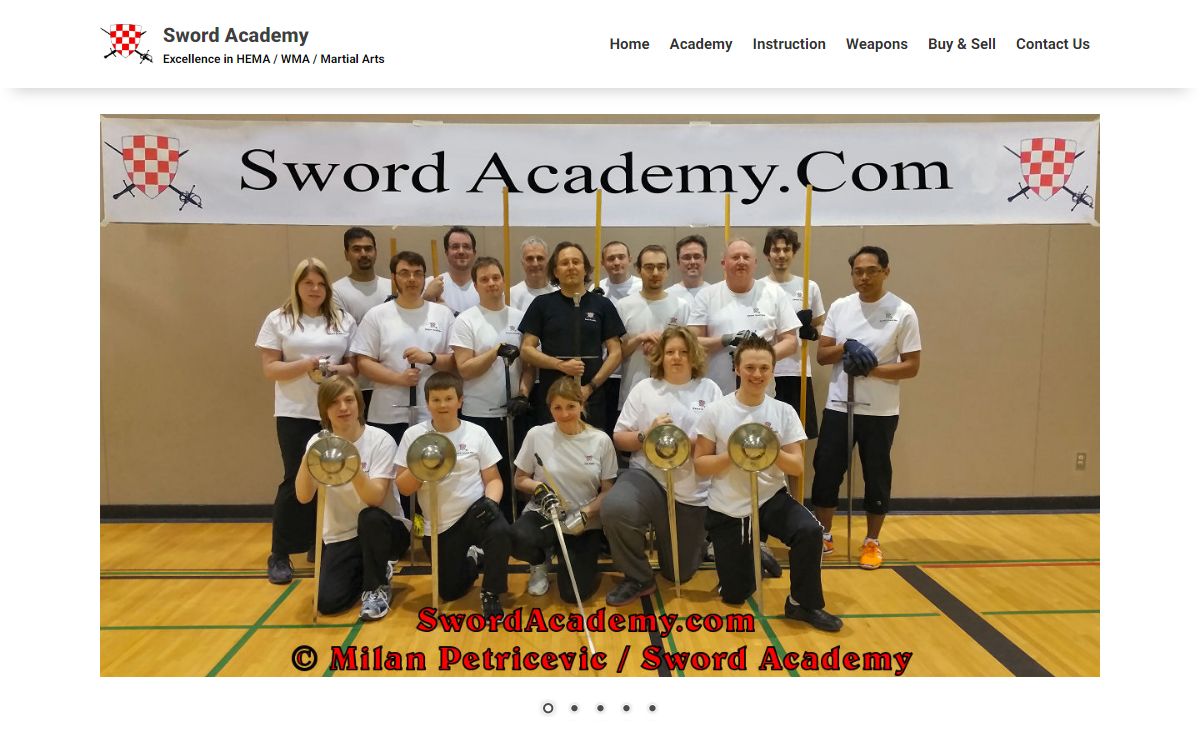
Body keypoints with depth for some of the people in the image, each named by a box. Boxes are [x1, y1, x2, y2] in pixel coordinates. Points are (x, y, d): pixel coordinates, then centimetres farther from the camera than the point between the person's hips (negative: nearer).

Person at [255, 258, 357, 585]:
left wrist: (338, 369, -14)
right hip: (295, 414, -2)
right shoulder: (278, 319, 2)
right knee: (297, 481, 0)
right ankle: (279, 555, 15)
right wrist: (307, 365, -17)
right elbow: (270, 369, -3)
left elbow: (355, 364, 7)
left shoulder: (344, 320, 8)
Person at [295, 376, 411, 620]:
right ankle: (374, 571, 16)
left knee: (370, 517, -37)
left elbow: (375, 499, -26)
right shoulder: (318, 442, -4)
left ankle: (377, 587, -12)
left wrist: (353, 465, -42)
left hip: (383, 530, -3)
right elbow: (303, 497, -16)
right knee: (328, 602, -17)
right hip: (341, 536, 3)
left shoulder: (380, 440, -15)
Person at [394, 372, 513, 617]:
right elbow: (403, 488, -4)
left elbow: (493, 479, -1)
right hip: (439, 525, 1)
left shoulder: (476, 433, -3)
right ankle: (471, 560, 40)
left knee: (501, 532, -34)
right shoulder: (414, 434, -3)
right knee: (450, 592, 5)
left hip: (474, 512, -1)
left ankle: (490, 593, -8)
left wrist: (490, 501, -21)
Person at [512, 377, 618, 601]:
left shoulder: (601, 440, -4)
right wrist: (537, 487, -17)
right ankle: (540, 562, 5)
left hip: (585, 522, 0)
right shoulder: (537, 435, -5)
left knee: (573, 593, -13)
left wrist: (585, 513, -17)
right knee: (518, 539, -34)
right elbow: (520, 480, 6)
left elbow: (608, 491, 1)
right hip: (544, 515, 0)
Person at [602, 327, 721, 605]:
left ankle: (695, 543, 46)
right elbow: (619, 439, 4)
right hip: (648, 475, 0)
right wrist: (647, 435, -16)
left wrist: (689, 443, -19)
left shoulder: (709, 389, 4)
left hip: (692, 492, 1)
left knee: (677, 574, 9)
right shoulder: (644, 388, 4)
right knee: (614, 509, -36)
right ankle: (638, 578, -9)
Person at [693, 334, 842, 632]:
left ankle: (802, 603, -7)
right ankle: (751, 558, 39)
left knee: (810, 530, -31)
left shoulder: (784, 412, -4)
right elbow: (700, 464, -6)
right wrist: (732, 455, -23)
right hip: (727, 509, -1)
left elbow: (798, 467, -5)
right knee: (734, 595, 4)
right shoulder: (715, 411, -9)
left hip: (771, 499, 1)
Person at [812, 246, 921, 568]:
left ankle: (872, 542, 26)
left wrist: (872, 369, -20)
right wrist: (845, 347, -17)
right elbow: (821, 355, 2)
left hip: (880, 412, -2)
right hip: (838, 407, 3)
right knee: (826, 472, 7)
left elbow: (911, 366, -8)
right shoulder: (839, 307, 3)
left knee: (876, 478, 9)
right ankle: (824, 536, 24)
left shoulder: (903, 312, -6)